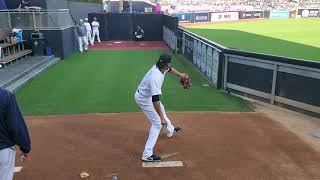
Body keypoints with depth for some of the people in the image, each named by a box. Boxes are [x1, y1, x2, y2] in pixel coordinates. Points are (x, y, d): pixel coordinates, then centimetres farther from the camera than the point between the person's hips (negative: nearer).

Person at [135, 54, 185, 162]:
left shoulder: (161, 67, -12)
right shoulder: (156, 78, -39)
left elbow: (169, 69, 16)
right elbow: (155, 100, -41)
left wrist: (180, 75, 22)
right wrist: (162, 118, -39)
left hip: (147, 95, 10)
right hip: (144, 99, -10)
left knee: (161, 109, 31)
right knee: (157, 123, -9)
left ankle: (170, 130, 58)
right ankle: (147, 154, -8)